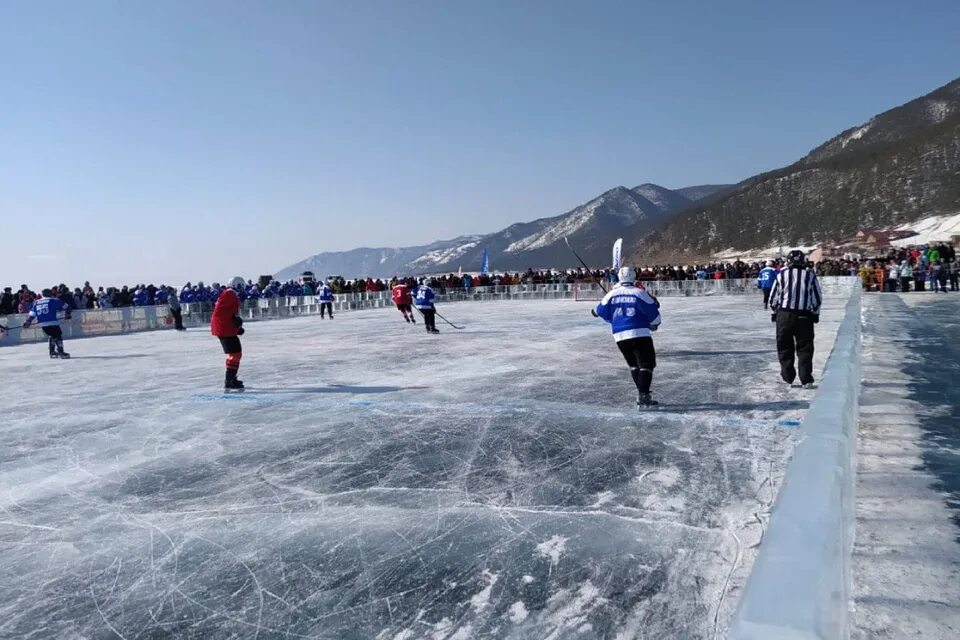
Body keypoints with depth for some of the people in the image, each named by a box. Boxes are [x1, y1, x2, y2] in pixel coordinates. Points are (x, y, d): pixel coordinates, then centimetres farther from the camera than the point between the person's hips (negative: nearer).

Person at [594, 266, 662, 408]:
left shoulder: (612, 294, 5)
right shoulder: (639, 293, -6)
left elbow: (602, 312, 14)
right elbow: (652, 310, -3)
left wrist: (596, 311, 37)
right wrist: (654, 324, 15)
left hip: (619, 335, 5)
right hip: (639, 333, -5)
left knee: (634, 364, 20)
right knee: (646, 364, -2)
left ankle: (643, 393, 19)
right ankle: (642, 396, -15)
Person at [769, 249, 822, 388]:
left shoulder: (781, 275, -1)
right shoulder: (810, 275, -1)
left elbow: (773, 298, 4)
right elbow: (818, 299, 3)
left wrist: (776, 311, 19)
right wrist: (815, 313, 17)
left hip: (784, 315, 0)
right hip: (804, 316, 0)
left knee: (785, 346, 13)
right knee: (805, 348, 7)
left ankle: (788, 378, 17)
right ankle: (806, 380, 3)